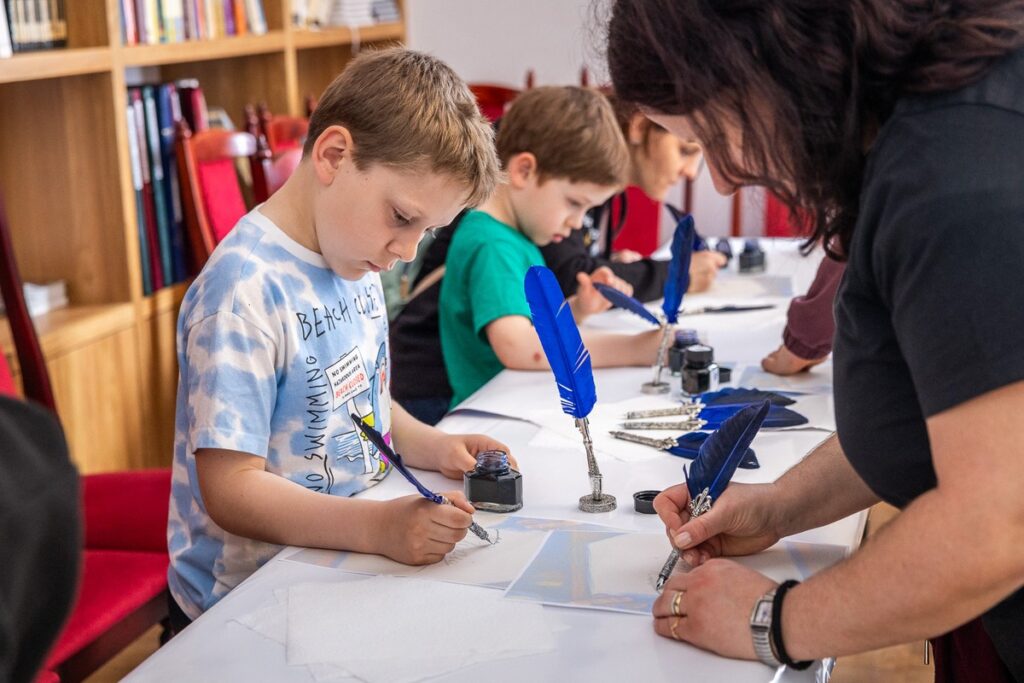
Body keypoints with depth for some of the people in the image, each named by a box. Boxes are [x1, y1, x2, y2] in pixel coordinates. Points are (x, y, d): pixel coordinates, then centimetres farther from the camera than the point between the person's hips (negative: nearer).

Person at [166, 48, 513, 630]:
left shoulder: (356, 262, 8)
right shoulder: (247, 291, -20)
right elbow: (231, 487, -22)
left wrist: (432, 446, 3)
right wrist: (379, 527, -32)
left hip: (348, 575, 9)